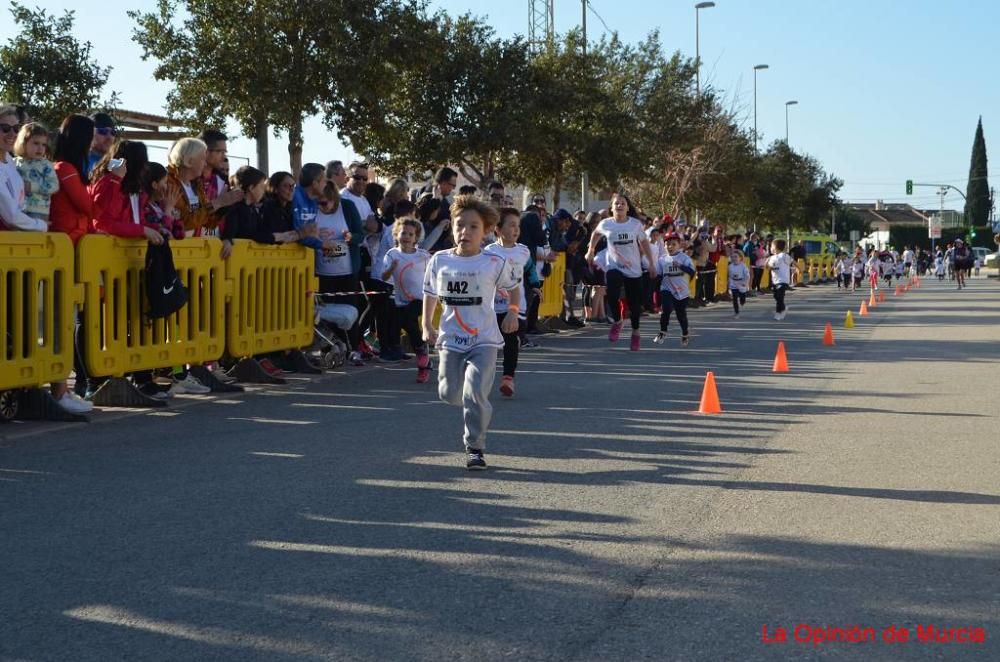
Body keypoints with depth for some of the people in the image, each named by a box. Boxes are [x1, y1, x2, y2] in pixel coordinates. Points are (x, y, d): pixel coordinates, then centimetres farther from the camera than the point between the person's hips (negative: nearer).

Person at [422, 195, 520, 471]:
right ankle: (476, 411, 41)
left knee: (475, 391, -17)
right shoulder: (439, 261, 0)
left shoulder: (494, 264, -6)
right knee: (449, 393, 6)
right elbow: (430, 293, 14)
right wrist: (427, 326, 9)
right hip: (451, 339, 3)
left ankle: (475, 448, -3)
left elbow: (513, 289, 11)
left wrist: (513, 312, -4)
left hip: (484, 339, -3)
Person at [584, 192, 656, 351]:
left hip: (634, 270, 1)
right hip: (614, 267, -1)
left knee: (634, 303, 6)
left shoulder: (636, 224, -4)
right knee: (612, 295, -27)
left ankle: (635, 333, 27)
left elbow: (644, 243, 5)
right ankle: (617, 322, 0)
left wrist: (651, 264, 2)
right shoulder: (606, 224, -4)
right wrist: (591, 251, 19)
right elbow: (596, 233, 18)